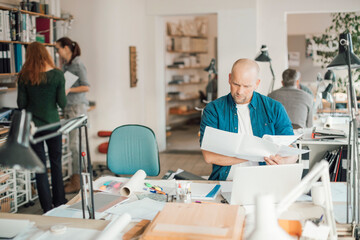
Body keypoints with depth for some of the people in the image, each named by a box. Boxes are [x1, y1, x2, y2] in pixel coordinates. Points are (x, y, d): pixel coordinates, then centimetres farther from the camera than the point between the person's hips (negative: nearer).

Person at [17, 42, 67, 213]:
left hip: (32, 126, 0)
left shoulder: (24, 77, -6)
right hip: (52, 124, 0)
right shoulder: (57, 75, -9)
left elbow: (21, 104, -4)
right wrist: (65, 93, 12)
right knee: (56, 164, 15)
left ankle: (47, 208, 13)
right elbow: (62, 103, -8)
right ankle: (59, 203, 26)